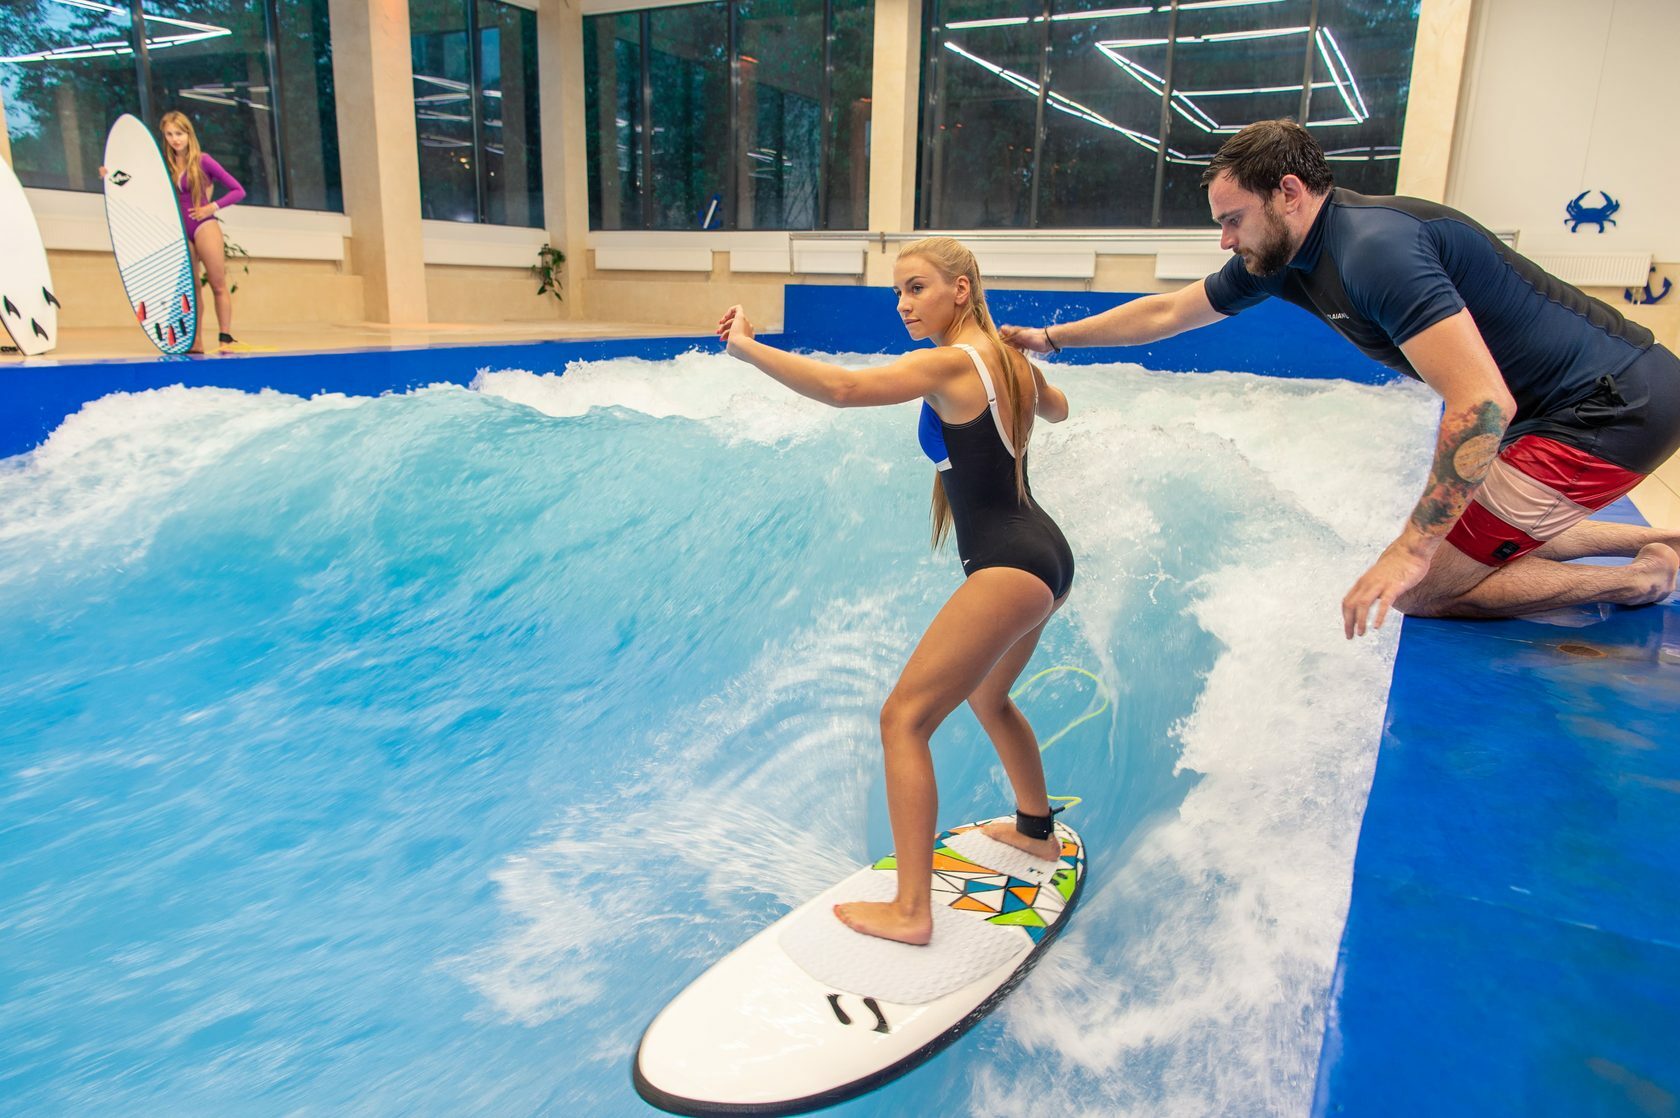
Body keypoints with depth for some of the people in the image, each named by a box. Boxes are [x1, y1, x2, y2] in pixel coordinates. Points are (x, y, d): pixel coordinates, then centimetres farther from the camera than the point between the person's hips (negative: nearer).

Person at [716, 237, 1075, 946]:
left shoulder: (951, 362, -15)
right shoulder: (1009, 359, 12)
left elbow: (842, 388, -30)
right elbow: (1056, 409, 35)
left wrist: (747, 348, -25)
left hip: (1007, 568, -10)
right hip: (1044, 556, 10)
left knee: (903, 718, -8)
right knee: (985, 696, 31)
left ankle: (911, 911, -6)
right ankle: (1037, 830, 49)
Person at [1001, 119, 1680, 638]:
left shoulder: (1375, 249, -27)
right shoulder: (1277, 257, 2)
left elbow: (1483, 404, -33)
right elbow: (1166, 312, 15)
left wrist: (1412, 550, -31)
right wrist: (1050, 339, 18)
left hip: (1616, 405, -9)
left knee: (1422, 587, -8)